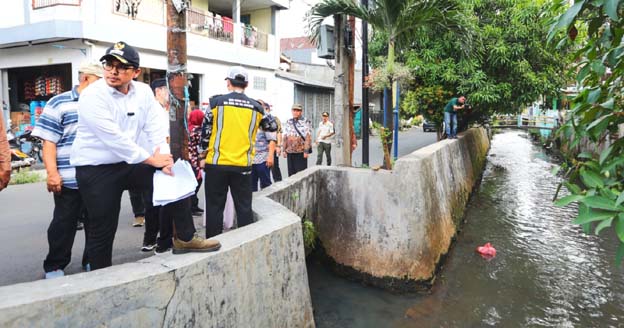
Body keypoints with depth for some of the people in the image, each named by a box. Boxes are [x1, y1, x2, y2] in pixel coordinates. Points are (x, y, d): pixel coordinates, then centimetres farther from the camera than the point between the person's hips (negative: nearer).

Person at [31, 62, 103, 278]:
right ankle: (54, 266, 20)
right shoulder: (59, 104, -1)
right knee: (64, 224, 6)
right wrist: (52, 173, -15)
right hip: (69, 180, -4)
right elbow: (49, 142, -6)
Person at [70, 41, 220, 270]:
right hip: (96, 170, -5)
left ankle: (185, 238, 9)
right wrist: (152, 159, -20)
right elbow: (114, 138, -24)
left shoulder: (143, 91, 0)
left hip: (128, 164, 6)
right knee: (102, 232, 0)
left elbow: (156, 127, -4)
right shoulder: (92, 96, -18)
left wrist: (165, 157, -20)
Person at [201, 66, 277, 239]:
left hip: (217, 164, -1)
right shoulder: (255, 107, 3)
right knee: (244, 207, 10)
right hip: (243, 166, 1)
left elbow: (205, 132, 1)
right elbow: (273, 126, 17)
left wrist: (205, 152, 16)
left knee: (214, 207, 8)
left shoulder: (216, 102, -2)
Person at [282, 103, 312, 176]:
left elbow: (308, 137, -8)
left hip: (301, 152, -4)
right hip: (290, 152, 5)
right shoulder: (288, 122, 11)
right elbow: (284, 137, 13)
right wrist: (283, 150, 8)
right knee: (291, 172, 9)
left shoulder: (305, 122, -4)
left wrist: (306, 151, -14)